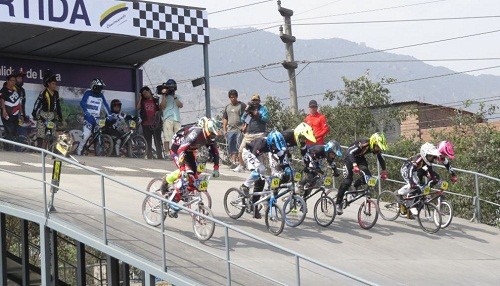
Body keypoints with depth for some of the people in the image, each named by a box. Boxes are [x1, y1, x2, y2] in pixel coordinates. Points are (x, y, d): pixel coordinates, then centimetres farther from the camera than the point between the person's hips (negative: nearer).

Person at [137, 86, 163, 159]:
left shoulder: (156, 100, 11)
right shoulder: (142, 101, 15)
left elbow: (161, 109, 9)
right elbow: (138, 108, 0)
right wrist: (140, 98, 3)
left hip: (155, 124, -2)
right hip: (146, 125, 2)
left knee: (158, 142, -4)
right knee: (148, 143, 5)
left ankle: (160, 157, -7)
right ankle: (149, 157, 7)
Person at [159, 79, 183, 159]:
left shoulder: (177, 97, 21)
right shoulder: (164, 96, 13)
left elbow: (181, 105, 3)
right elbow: (162, 106, -3)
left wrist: (174, 96, -3)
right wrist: (164, 95, -5)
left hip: (177, 119, 3)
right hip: (167, 119, -3)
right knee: (167, 137, -10)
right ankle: (167, 153, -12)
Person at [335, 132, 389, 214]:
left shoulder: (377, 149, -16)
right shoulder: (363, 144, -35)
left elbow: (381, 158, 1)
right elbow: (350, 152, -44)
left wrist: (384, 171, -5)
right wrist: (354, 165, -56)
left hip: (360, 158, 6)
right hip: (350, 158, -6)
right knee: (347, 181, -14)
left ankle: (355, 186, 13)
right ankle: (338, 203, -4)